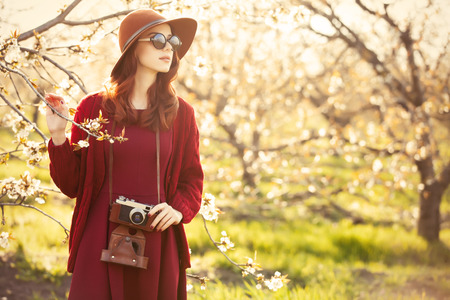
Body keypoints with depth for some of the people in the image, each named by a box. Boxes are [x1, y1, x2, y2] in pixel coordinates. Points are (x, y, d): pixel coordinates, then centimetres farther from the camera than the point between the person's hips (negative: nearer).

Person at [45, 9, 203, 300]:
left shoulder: (180, 112, 5)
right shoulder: (93, 108, 1)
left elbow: (192, 178, 12)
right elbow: (71, 185, 3)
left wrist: (180, 209, -7)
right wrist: (58, 136, -9)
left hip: (158, 241, 2)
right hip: (101, 241, -1)